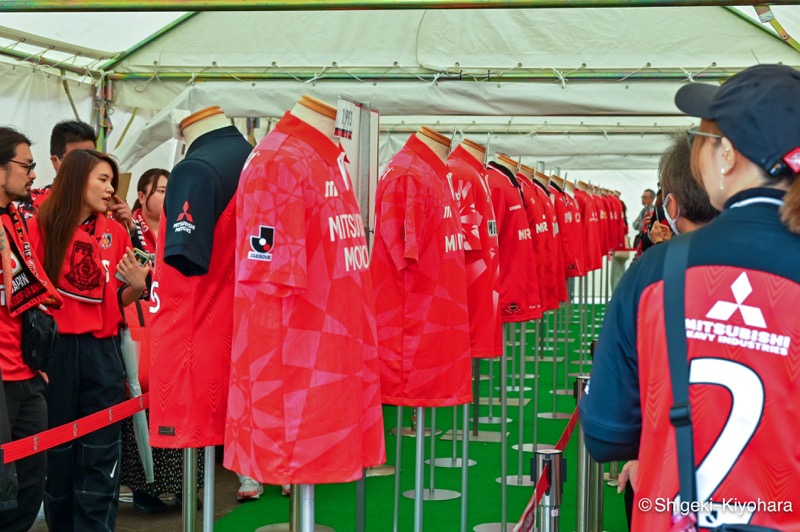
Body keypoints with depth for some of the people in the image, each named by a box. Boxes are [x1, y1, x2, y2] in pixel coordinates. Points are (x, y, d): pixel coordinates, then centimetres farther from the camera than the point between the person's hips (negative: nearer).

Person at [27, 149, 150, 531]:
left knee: (100, 454, 1)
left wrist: (137, 286, -8)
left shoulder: (116, 233, 7)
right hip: (54, 349, -2)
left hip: (101, 352, 2)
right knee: (55, 450, 9)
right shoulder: (41, 227, -3)